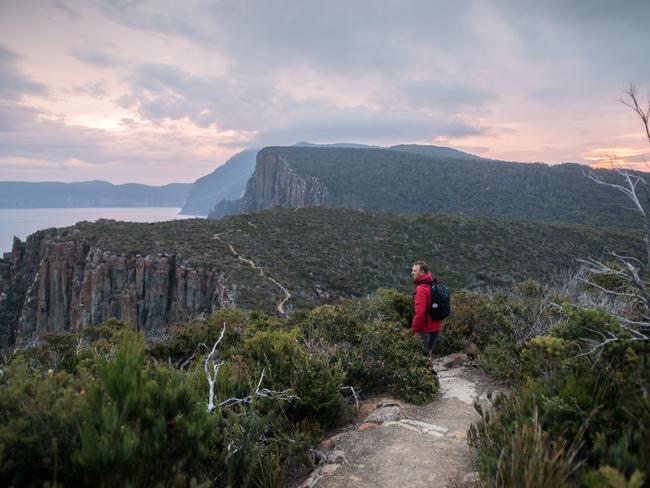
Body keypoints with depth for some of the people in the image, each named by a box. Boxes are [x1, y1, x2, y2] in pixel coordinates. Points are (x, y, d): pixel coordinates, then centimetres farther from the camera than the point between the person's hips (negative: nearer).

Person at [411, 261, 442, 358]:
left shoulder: (421, 289, -22)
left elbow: (420, 312, -27)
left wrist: (414, 329, -18)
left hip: (426, 328, -8)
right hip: (436, 326, 8)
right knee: (430, 352, 20)